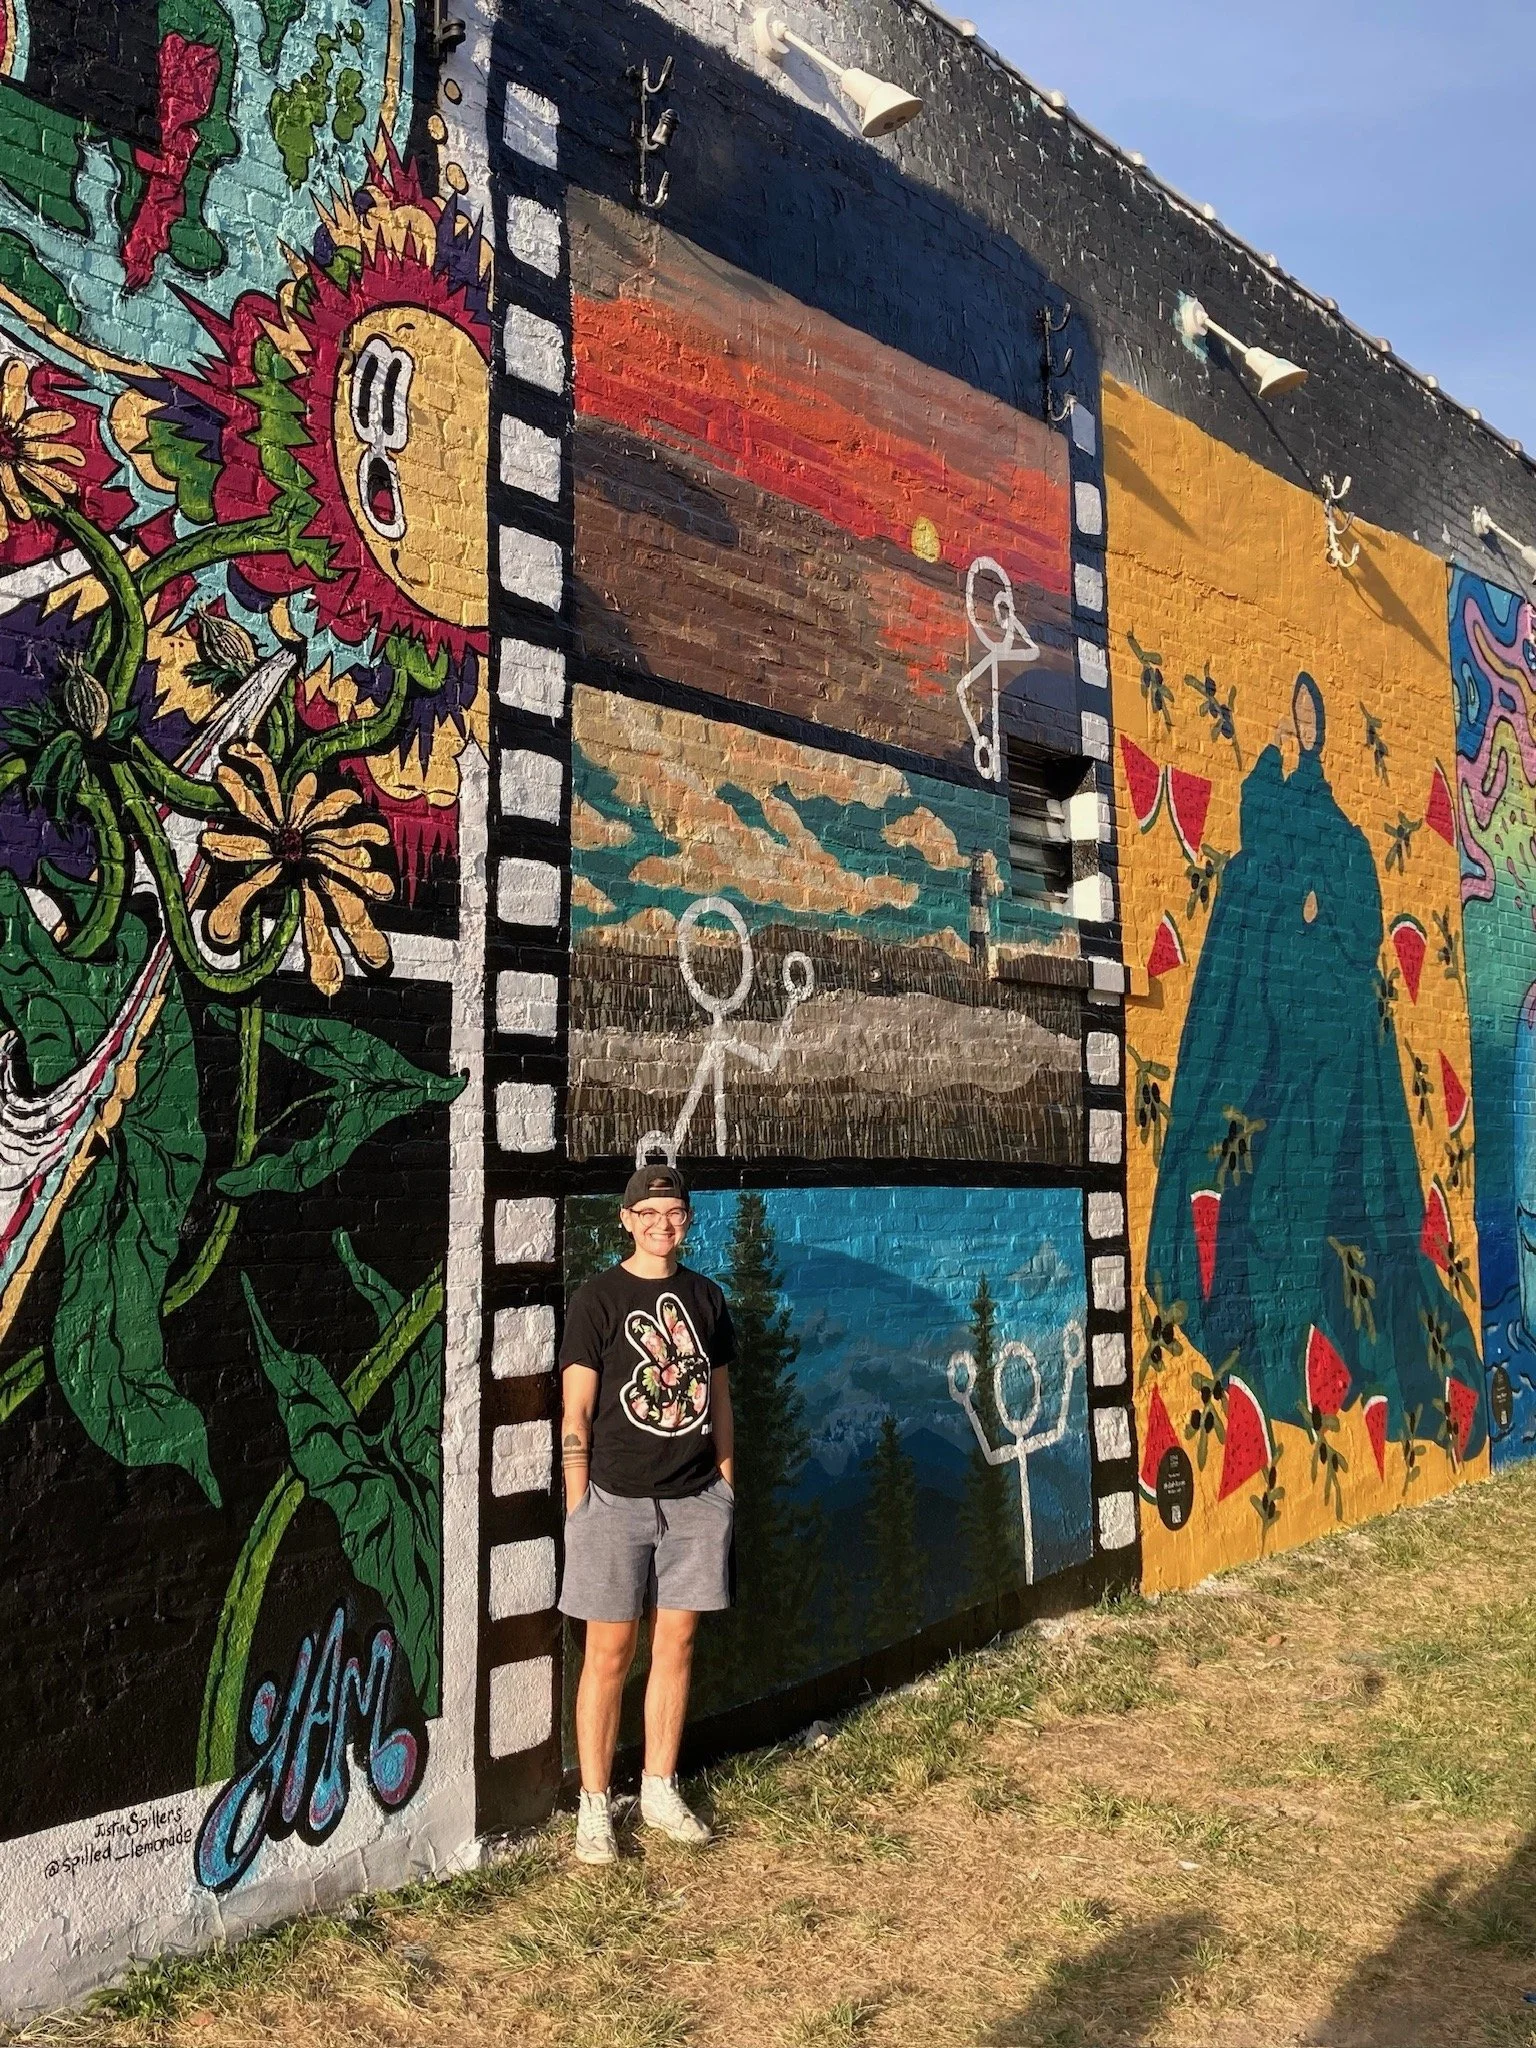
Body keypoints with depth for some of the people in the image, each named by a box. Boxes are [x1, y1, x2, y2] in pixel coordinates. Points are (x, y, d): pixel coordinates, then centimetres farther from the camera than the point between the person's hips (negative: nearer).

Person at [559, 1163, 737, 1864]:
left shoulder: (705, 1298, 8)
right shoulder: (597, 1299, -5)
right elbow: (576, 1416, -6)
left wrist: (725, 1490, 11)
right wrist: (578, 1508, -10)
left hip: (696, 1499, 4)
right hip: (617, 1498, -4)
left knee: (676, 1645, 11)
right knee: (610, 1653, 2)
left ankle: (659, 1788, 27)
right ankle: (595, 1804, 16)